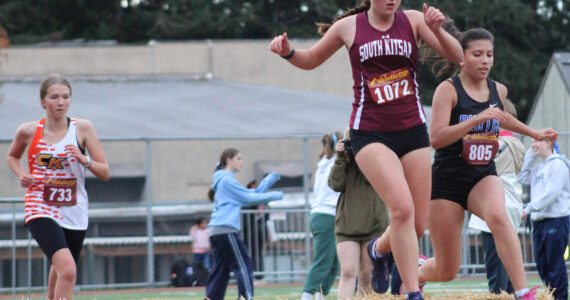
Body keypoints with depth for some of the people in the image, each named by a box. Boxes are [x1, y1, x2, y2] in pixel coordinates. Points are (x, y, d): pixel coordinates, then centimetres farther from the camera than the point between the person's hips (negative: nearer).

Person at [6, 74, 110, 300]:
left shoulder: (82, 128, -1)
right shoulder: (28, 131, -1)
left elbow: (105, 173, 1)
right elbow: (12, 156, 21)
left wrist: (84, 160, -18)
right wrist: (21, 175, 1)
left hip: (74, 214, 3)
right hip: (41, 211, -3)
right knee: (67, 269, -26)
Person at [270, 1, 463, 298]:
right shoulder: (349, 27, 2)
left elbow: (456, 56, -5)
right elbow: (311, 59, 17)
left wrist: (437, 29, -23)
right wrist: (287, 52, -4)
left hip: (413, 130, 3)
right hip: (370, 133, -3)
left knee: (417, 225, 3)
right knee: (402, 207, -24)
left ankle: (379, 249, 37)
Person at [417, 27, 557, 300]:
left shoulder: (498, 91, 6)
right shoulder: (448, 90, -12)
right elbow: (436, 138, -24)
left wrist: (534, 134, 33)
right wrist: (477, 119, -31)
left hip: (483, 177, 3)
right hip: (447, 181, -3)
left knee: (497, 215, -35)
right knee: (447, 271, 1)